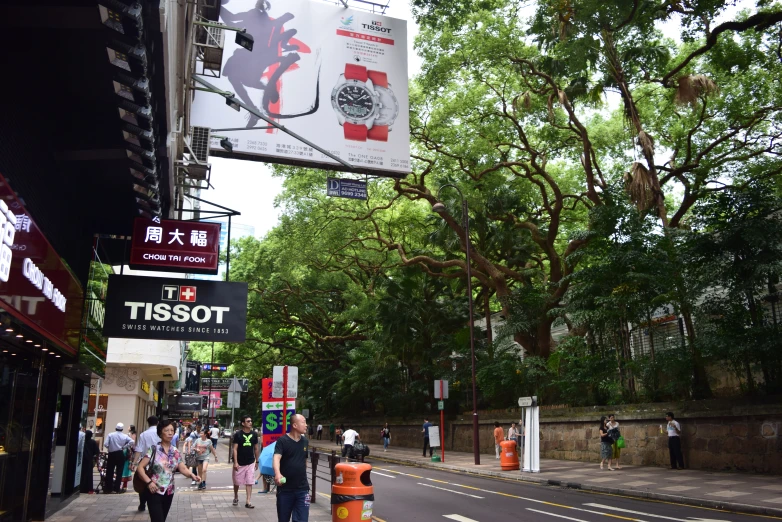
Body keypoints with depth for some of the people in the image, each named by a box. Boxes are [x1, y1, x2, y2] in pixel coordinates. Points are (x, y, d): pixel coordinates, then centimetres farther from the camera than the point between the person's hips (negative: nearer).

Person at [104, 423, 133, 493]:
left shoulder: (110, 435, -5)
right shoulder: (125, 436, -2)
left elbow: (105, 444, -13)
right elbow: (132, 441, -13)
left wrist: (109, 448, 7)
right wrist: (124, 446, -3)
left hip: (112, 454, 0)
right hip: (120, 454, 0)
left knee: (109, 472, 9)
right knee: (119, 472, 6)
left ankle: (108, 488, 11)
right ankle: (116, 489, 6)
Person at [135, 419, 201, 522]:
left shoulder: (176, 452, 3)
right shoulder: (154, 449, -11)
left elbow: (183, 469, -1)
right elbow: (140, 467, -12)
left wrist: (192, 475, -21)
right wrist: (149, 482, -24)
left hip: (169, 492, 5)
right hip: (154, 492, -5)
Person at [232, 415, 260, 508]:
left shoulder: (254, 434, 1)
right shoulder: (238, 434, -9)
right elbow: (235, 449, -10)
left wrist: (257, 461, 10)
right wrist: (235, 462, -16)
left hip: (250, 463, 2)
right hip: (239, 463, -2)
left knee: (249, 483, -1)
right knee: (237, 482, 11)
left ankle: (248, 501, 2)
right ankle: (236, 497, 35)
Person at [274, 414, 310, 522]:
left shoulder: (305, 441, 6)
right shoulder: (282, 441, -10)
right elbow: (276, 458, -27)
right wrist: (277, 473, -45)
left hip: (302, 489, 3)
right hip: (285, 489, -3)